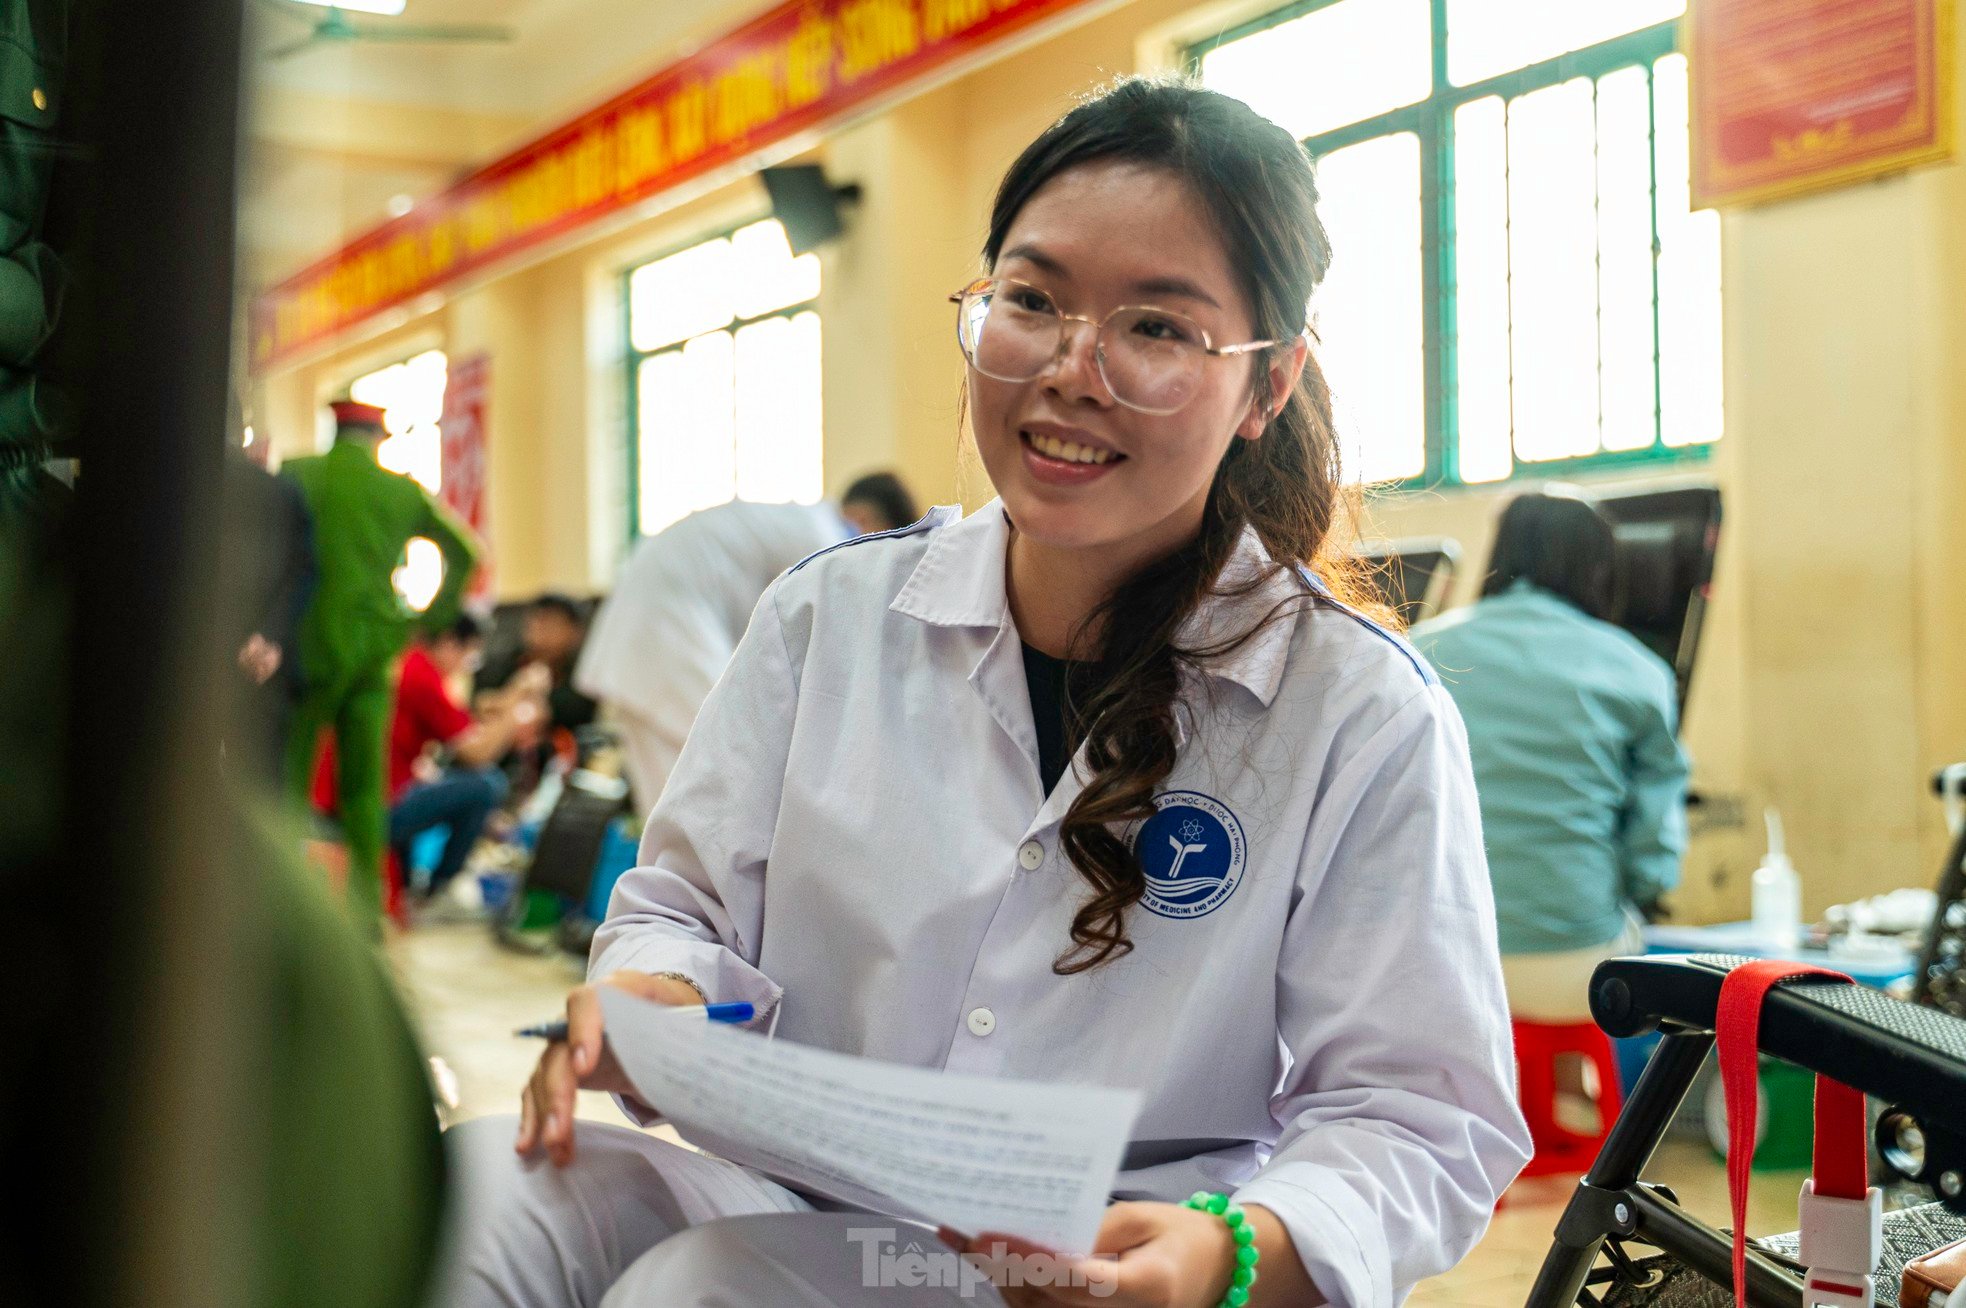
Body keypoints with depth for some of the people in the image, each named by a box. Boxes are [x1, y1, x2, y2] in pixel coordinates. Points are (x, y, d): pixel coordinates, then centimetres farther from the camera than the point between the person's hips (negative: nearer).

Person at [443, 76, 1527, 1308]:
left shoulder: (1370, 715, -7)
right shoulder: (833, 613, 4)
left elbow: (1419, 1116, -6)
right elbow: (692, 906, 10)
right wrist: (649, 1004, -15)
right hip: (791, 1206, 3)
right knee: (477, 1187, -27)